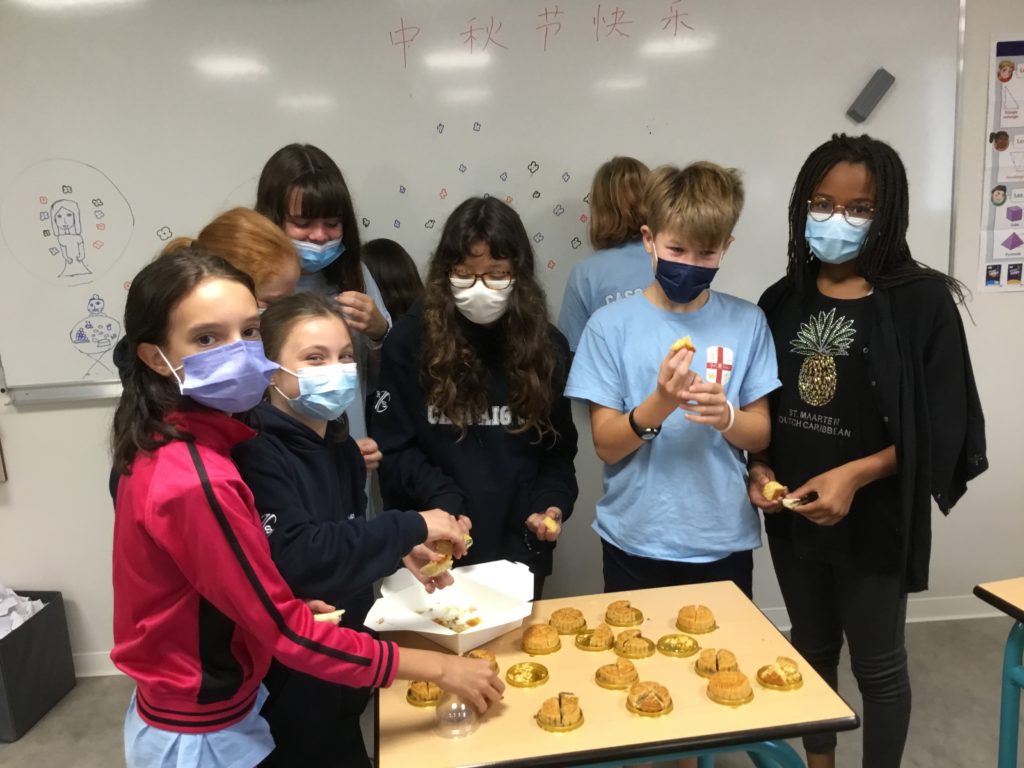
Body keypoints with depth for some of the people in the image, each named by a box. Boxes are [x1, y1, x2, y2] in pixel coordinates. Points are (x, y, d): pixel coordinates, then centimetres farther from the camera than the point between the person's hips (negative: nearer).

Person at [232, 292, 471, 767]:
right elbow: (296, 559, -34)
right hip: (287, 677, -7)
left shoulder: (340, 447, 2)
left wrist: (400, 551, -5)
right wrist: (411, 527, -29)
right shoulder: (256, 454, -22)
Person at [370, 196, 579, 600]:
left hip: (520, 548, 2)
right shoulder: (410, 341, -7)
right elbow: (393, 447, -7)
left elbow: (558, 448, 5)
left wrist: (552, 505, -12)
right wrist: (442, 501, -20)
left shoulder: (547, 345, 0)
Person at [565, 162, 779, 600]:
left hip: (723, 541, 2)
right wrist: (658, 405, -27)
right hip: (635, 542, -1)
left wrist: (725, 415, -21)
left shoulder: (746, 323, -2)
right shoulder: (610, 325, -9)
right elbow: (606, 445, -10)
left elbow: (760, 435, 0)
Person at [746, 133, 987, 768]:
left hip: (874, 518, -4)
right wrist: (758, 468, -8)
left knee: (877, 664, 13)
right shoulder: (782, 301, 2)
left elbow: (940, 427, -12)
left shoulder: (921, 300, -10)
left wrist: (854, 476, -23)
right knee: (812, 651, 21)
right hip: (792, 514, 4)